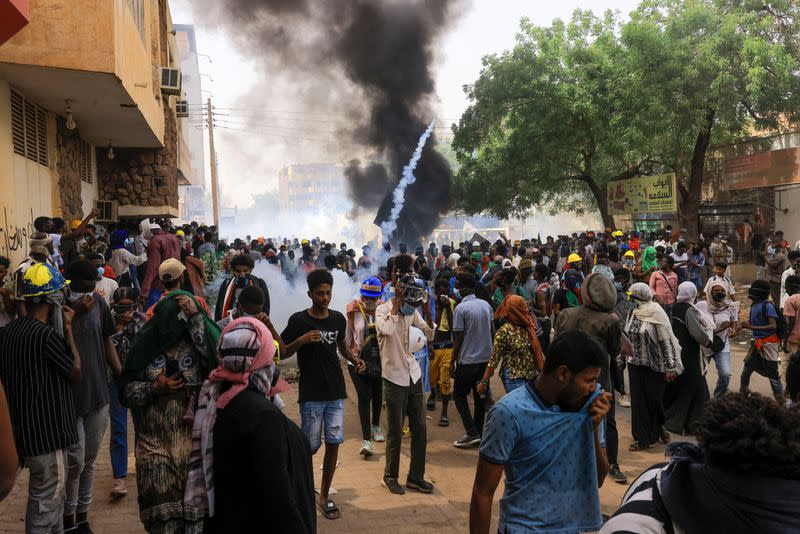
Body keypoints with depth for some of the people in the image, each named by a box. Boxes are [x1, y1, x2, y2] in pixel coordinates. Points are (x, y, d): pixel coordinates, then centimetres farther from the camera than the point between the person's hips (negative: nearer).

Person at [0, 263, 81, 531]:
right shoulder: (47, 335, -21)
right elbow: (76, 373, -9)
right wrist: (68, 328, -7)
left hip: (22, 429, 8)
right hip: (47, 433, -8)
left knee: (53, 497, 23)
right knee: (45, 503, 4)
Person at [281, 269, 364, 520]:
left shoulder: (338, 319, 5)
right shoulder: (299, 320, -8)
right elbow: (282, 352, -5)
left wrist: (353, 359, 5)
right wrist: (302, 340, -22)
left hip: (336, 392, 4)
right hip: (311, 395, -4)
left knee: (334, 443, 3)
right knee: (311, 446, 2)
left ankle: (324, 496, 18)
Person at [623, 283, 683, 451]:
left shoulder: (656, 313, -13)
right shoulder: (633, 313, 4)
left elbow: (667, 341, -13)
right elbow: (626, 338, 13)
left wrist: (671, 367, -14)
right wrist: (621, 360, 15)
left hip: (653, 366, -5)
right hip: (635, 364, 5)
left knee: (654, 399, 5)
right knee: (638, 400, 7)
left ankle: (658, 429, 31)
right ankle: (643, 438, 17)